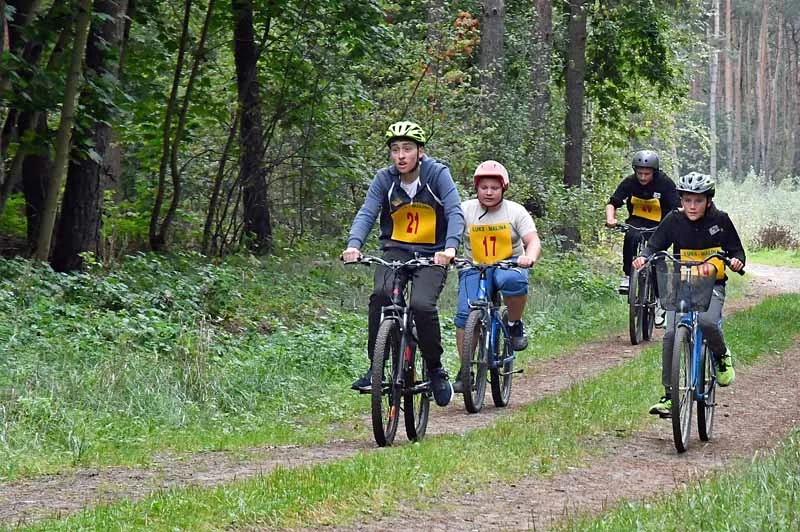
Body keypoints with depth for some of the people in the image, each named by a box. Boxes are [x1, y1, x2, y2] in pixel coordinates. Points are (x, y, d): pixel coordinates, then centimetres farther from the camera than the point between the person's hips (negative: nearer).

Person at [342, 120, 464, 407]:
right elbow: (366, 213, -14)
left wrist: (450, 248, -40)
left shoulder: (437, 174, -10)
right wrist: (354, 245, -34)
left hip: (432, 254, -2)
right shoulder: (385, 179, -4)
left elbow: (455, 213, -21)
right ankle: (375, 367, -18)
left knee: (422, 304, -27)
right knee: (381, 293, -28)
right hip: (396, 250, 2)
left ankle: (436, 369, -4)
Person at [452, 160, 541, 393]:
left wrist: (529, 257, -36)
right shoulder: (465, 210, -2)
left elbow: (533, 241, -13)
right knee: (464, 314, -20)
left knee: (514, 280, -38)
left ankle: (516, 325, -11)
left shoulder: (515, 211, -3)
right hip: (474, 269, 1)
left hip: (509, 266, -1)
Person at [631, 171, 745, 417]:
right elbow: (655, 244, -2)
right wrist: (644, 257, -24)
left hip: (712, 285, -2)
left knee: (706, 321, -32)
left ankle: (722, 355, 1)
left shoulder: (720, 221, -3)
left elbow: (736, 250, 3)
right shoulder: (674, 220, -2)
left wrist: (736, 260, -20)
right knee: (671, 334, -16)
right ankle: (669, 393, -6)